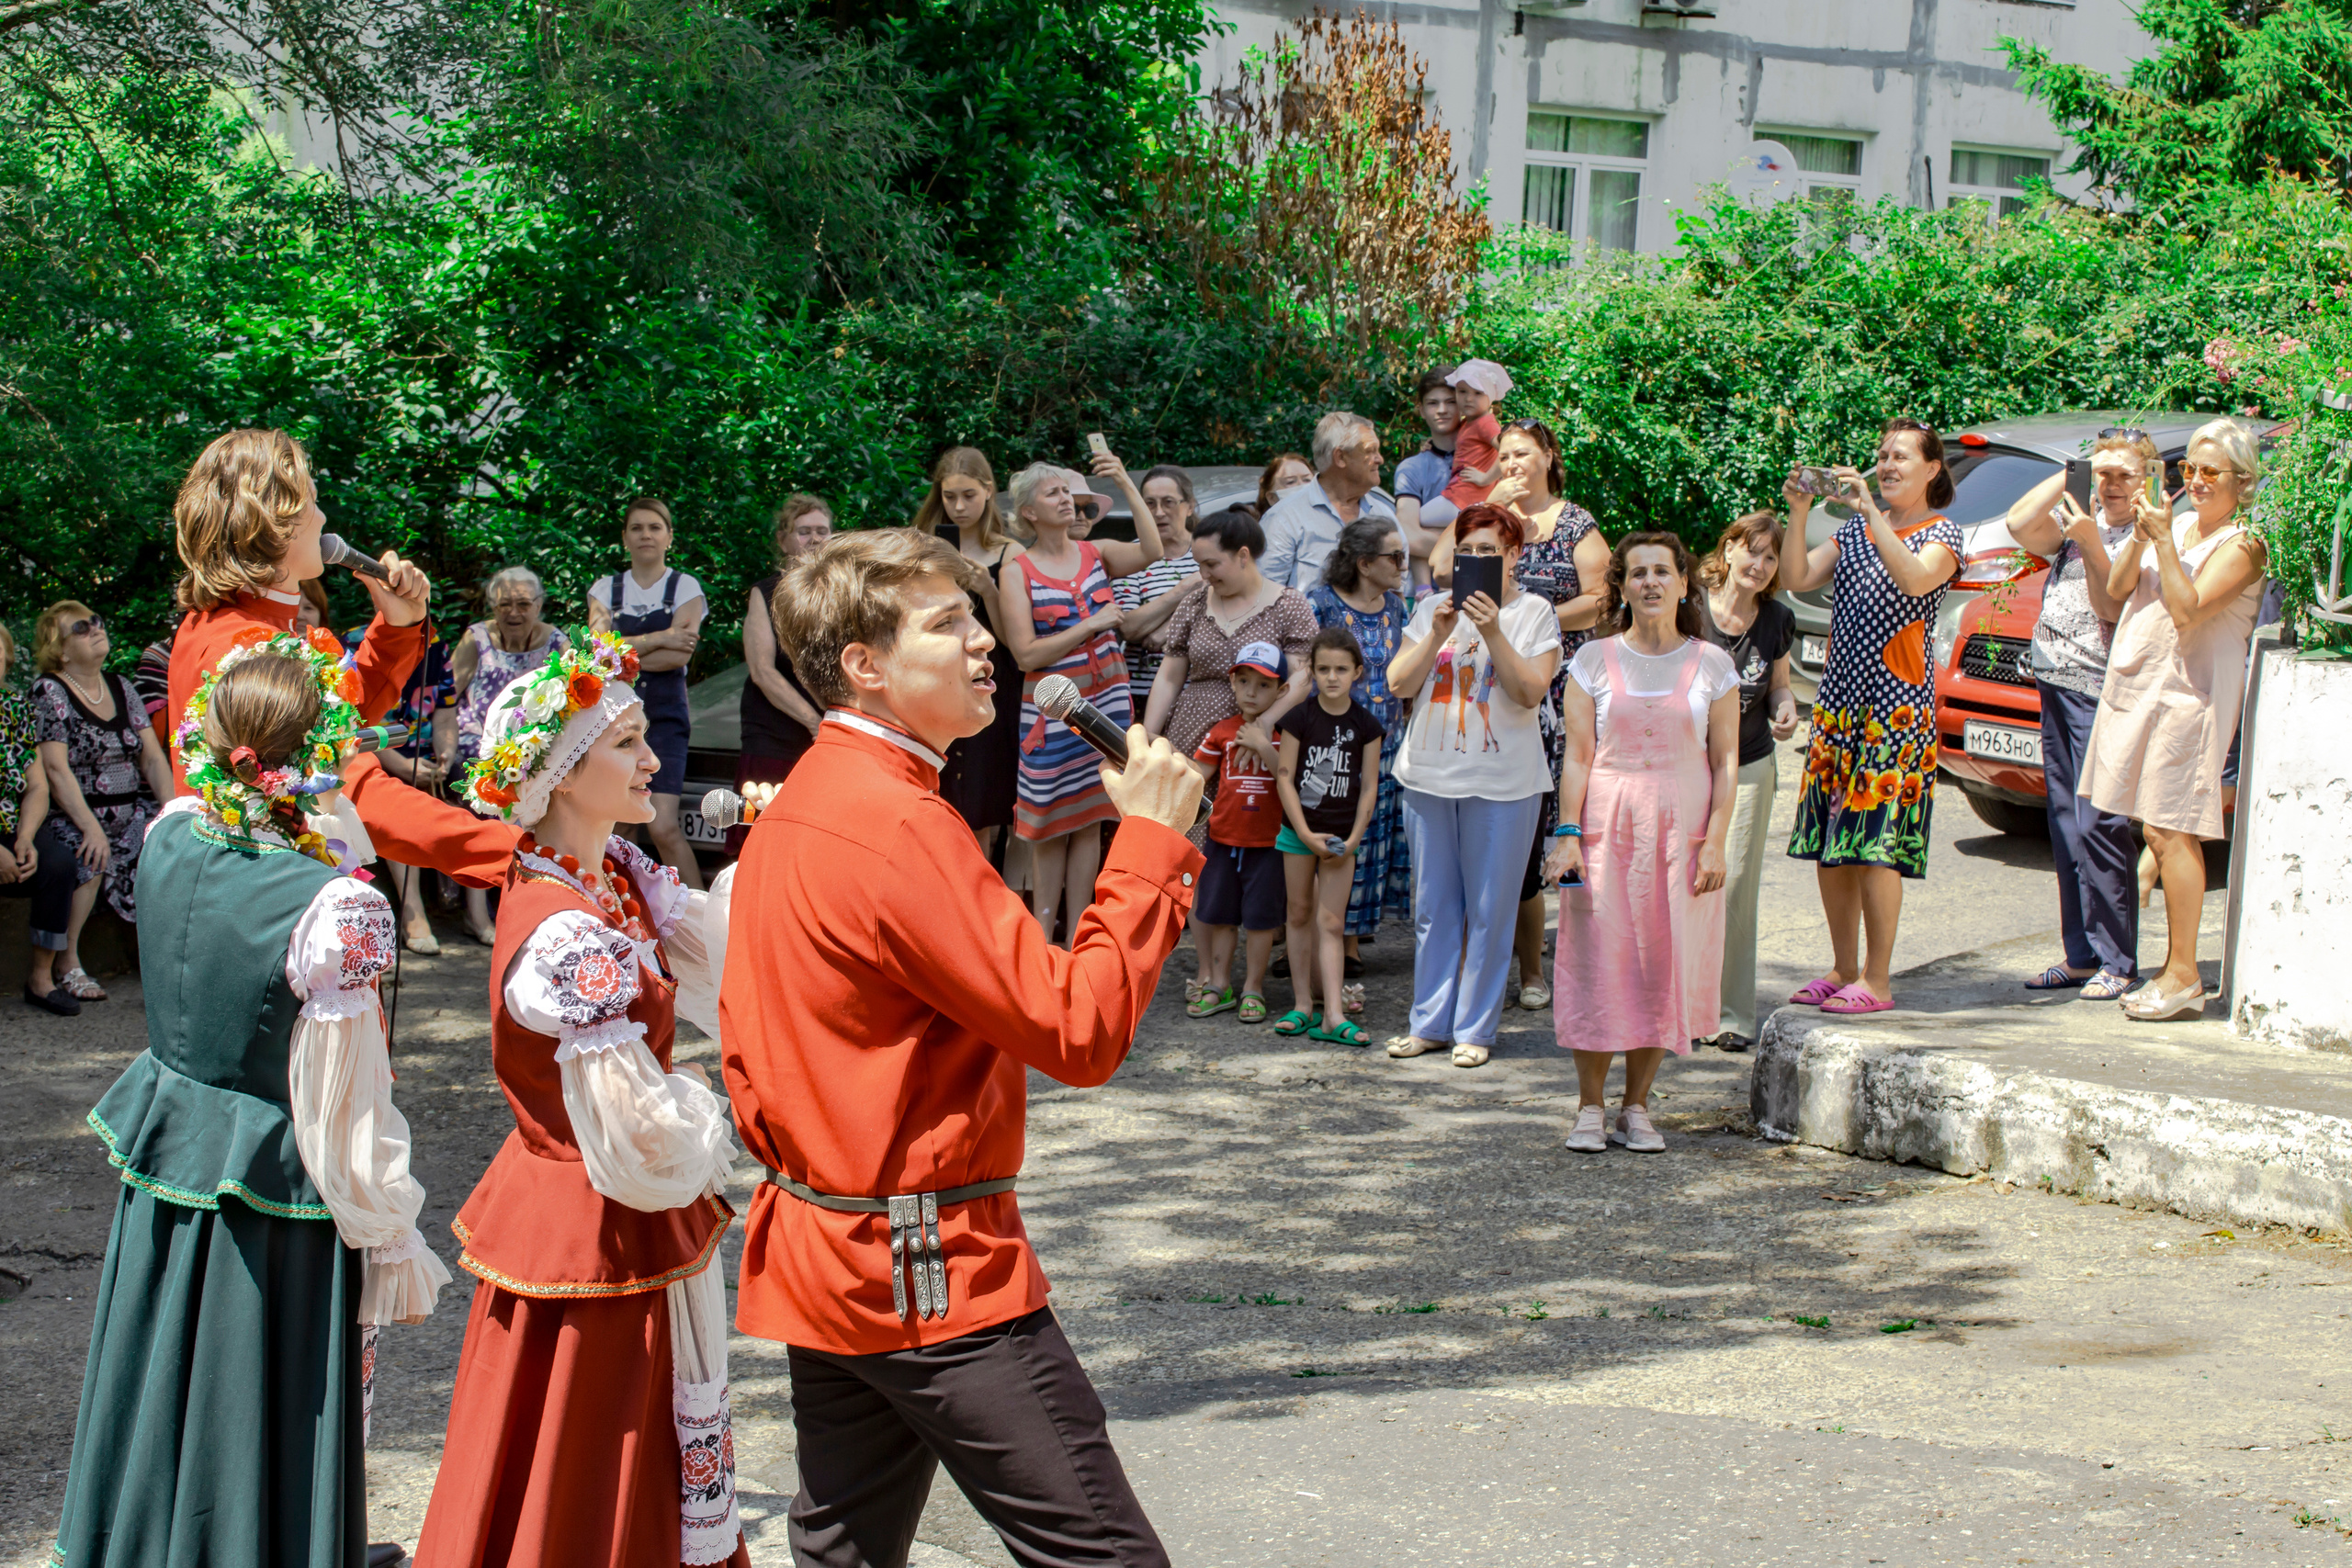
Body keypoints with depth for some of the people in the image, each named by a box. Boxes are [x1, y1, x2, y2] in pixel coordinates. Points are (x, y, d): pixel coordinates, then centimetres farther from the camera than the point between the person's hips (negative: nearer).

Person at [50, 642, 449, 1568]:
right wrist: (392, 1244, -7)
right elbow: (345, 1104, -19)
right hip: (282, 1203, -6)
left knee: (164, 1412, 22)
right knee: (267, 1442, 9)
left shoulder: (170, 841, -8)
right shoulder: (338, 908, -24)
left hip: (163, 1175, 6)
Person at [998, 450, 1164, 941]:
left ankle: (1078, 937, 11)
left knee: (1088, 820, 6)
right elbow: (1025, 654, -12)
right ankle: (1041, 937, 11)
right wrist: (1091, 625, -14)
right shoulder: (1019, 571, -5)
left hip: (1106, 700, 3)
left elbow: (1151, 550, -15)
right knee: (1051, 827, 2)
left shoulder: (1097, 554, 6)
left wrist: (1126, 484, -18)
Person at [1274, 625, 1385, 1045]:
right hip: (1299, 830, 1)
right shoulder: (1299, 719, -5)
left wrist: (1353, 839, -7)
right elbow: (1284, 777, -5)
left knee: (1331, 923, -3)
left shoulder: (1366, 725, -3)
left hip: (1341, 836, 0)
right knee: (1300, 914, 9)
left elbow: (1369, 787, 0)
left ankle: (1333, 1016, -7)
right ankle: (1303, 1004, 18)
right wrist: (1306, 834, -11)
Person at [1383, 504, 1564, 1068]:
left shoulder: (1534, 613, -1)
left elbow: (1530, 692, -12)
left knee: (1489, 910, 1)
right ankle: (1430, 1021, 18)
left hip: (1502, 782, -3)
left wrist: (1493, 633, -21)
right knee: (1433, 906, 9)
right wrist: (1438, 634, -12)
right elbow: (1398, 682, 1)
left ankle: (1475, 1028, 9)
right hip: (1429, 776, 3)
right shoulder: (1433, 608, 8)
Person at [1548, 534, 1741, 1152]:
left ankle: (1636, 1106, 13)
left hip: (1682, 830, 1)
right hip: (1606, 826, -1)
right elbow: (1578, 755, 2)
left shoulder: (1711, 664, 5)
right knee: (1600, 962, -3)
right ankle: (1591, 1107, 8)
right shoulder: (1594, 661, 4)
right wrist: (1567, 834, -6)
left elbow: (1725, 761, 3)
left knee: (1665, 966, 1)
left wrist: (1715, 843, -5)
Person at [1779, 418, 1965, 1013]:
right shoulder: (1854, 529, 16)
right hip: (1838, 697, 6)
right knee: (1827, 842, 6)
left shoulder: (1942, 533, 1)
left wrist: (1872, 511, -26)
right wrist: (1798, 513, -11)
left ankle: (1876, 981, -4)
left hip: (1897, 702, -6)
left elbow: (1916, 581, -22)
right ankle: (1844, 969, 17)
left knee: (1875, 843, -9)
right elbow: (1797, 579, 2)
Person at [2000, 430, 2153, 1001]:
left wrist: (2090, 543, -20)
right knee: (2066, 828, 9)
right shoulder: (2076, 525, 14)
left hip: (2103, 694, -7)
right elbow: (2021, 526, -1)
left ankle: (2117, 963, -4)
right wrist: (2067, 477, -4)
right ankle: (2080, 955, 16)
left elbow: (2115, 606, -14)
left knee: (2097, 828, -11)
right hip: (2057, 689, 7)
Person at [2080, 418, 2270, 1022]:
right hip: (2139, 691, 7)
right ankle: (2175, 972, 13)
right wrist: (2140, 539, -5)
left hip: (2189, 695, -7)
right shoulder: (2179, 525, 18)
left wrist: (2164, 542, -17)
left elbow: (2188, 609, -17)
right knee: (2159, 833, 8)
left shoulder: (2241, 545, -5)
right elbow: (2116, 588, 11)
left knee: (2173, 834, -10)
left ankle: (2182, 975, -7)